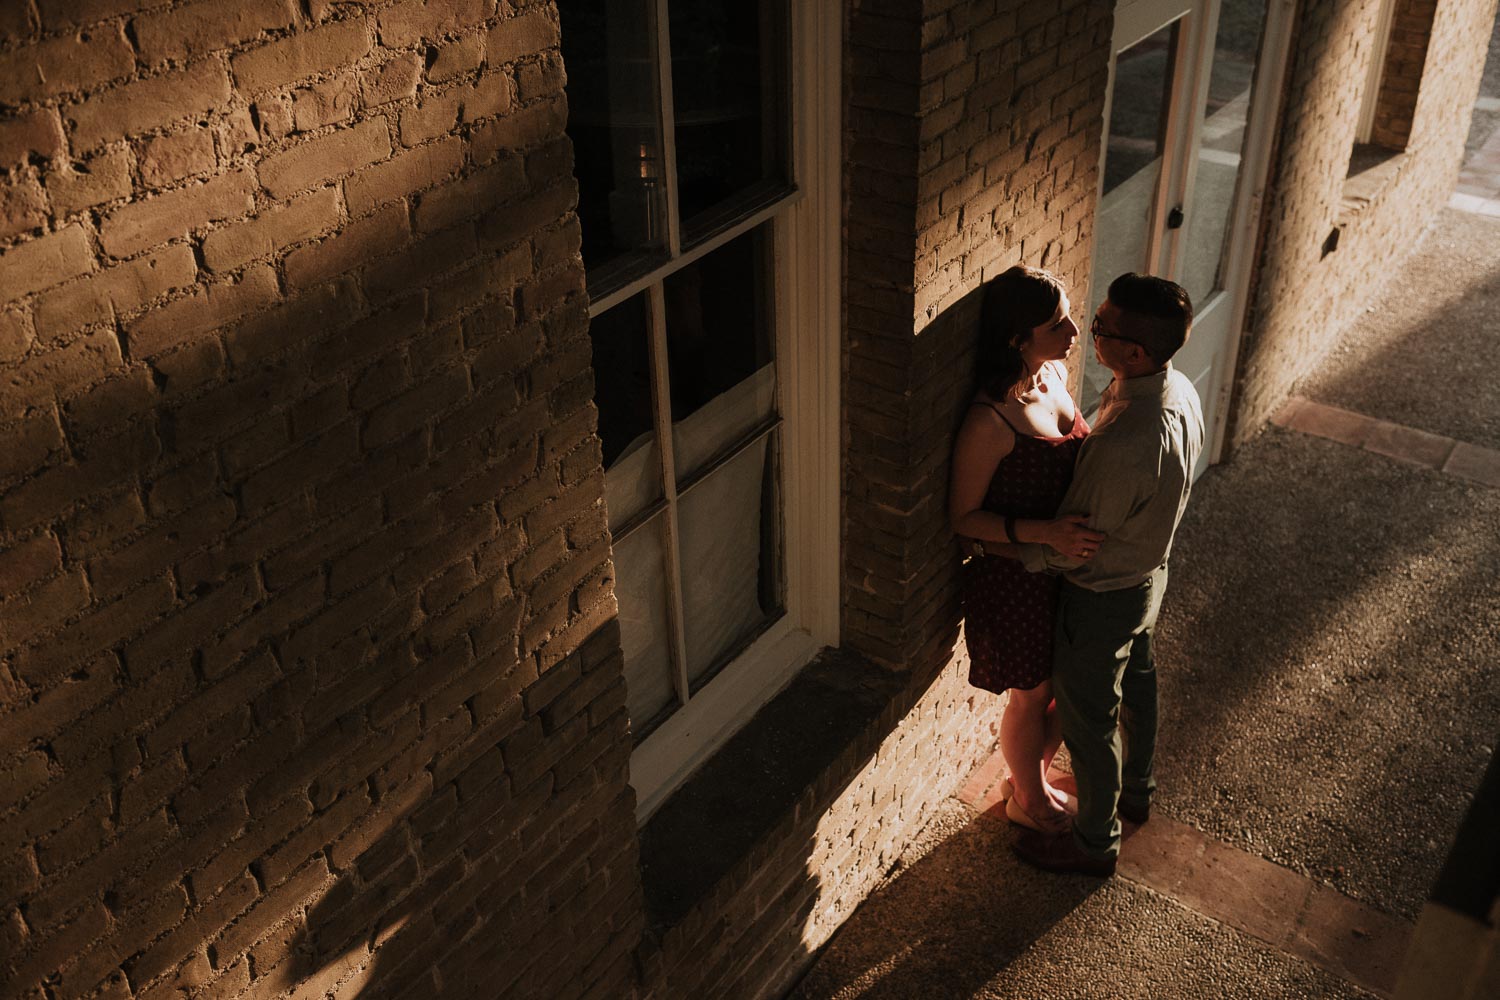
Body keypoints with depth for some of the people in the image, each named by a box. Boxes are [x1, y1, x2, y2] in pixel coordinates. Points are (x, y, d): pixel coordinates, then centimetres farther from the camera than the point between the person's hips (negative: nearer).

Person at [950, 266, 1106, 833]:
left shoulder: (1055, 373, -5)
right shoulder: (989, 423, -30)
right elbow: (963, 517, -21)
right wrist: (1045, 532, -31)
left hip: (1066, 561, 8)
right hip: (1014, 577, -7)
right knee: (1032, 695, 15)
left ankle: (1033, 773, 50)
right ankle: (1029, 800, 42)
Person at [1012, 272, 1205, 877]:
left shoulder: (1125, 440, -40)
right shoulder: (1180, 392, -11)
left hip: (1103, 594, -9)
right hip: (1149, 571, 9)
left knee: (1088, 718, 13)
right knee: (1135, 683, 30)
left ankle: (1095, 842, 35)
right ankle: (1135, 792, 55)